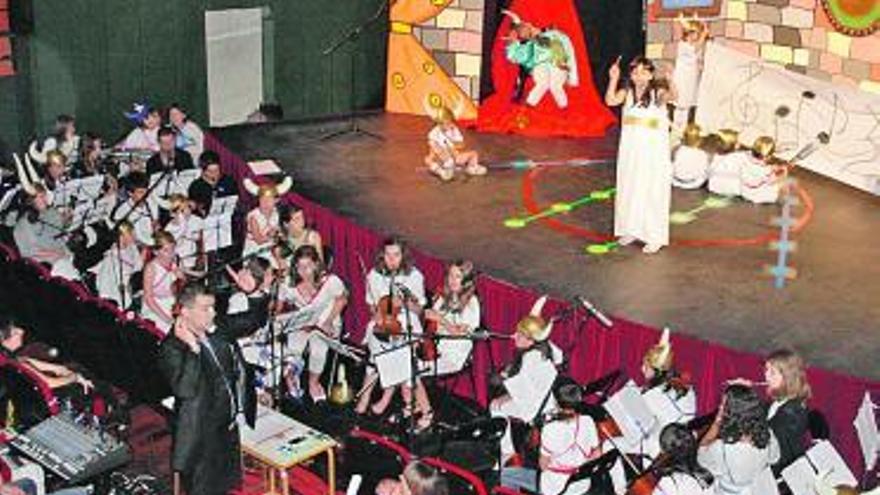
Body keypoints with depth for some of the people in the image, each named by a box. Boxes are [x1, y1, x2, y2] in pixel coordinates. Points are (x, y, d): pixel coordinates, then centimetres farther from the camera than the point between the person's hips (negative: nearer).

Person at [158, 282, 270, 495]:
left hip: (233, 427, 6)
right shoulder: (171, 348, -21)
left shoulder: (219, 327, -2)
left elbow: (255, 320, 12)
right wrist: (192, 348, -37)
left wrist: (257, 294, -7)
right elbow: (185, 390, -34)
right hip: (203, 437, -6)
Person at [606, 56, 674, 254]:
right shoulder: (627, 92, -1)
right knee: (628, 190, 14)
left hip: (653, 152, -4)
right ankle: (630, 230, 29)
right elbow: (610, 101, -17)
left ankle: (654, 237, 6)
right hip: (630, 150, 4)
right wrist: (613, 79, -26)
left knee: (652, 192, 0)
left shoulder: (657, 93, -10)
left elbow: (671, 97, -30)